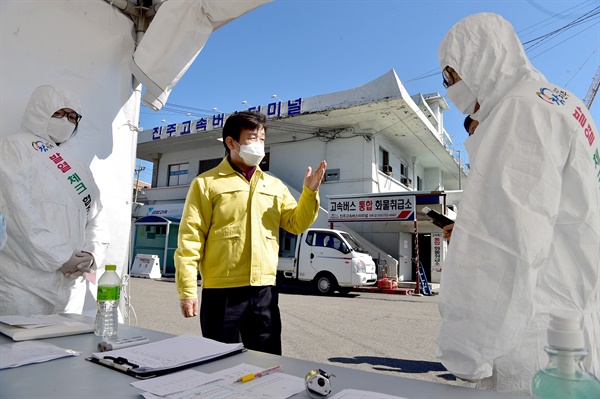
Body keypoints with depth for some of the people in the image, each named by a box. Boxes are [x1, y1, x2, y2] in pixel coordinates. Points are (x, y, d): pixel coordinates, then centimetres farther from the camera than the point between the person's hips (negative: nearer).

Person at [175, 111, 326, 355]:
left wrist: (310, 192, -5)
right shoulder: (206, 183, 0)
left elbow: (296, 224, 10)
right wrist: (187, 290, -10)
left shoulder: (274, 185, 14)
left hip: (265, 290, 4)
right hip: (222, 291, -4)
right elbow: (190, 238, -5)